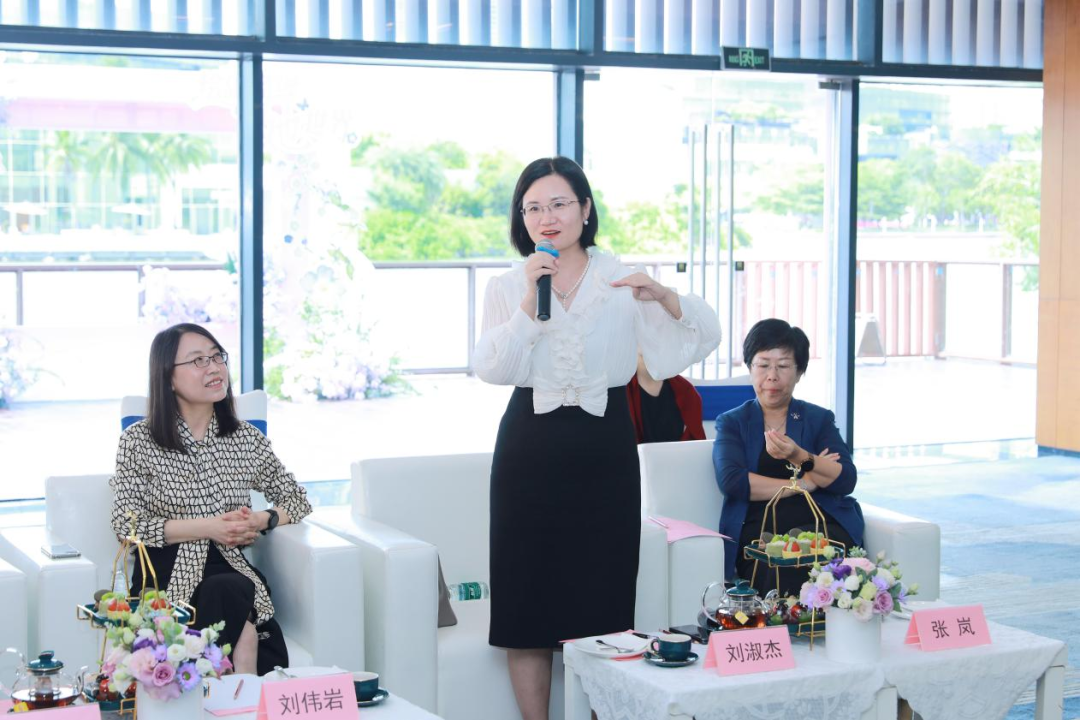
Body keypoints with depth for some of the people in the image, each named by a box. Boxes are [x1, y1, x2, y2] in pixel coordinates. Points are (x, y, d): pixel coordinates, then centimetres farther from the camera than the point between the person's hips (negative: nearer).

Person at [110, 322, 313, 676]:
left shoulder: (246, 438, 13)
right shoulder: (139, 441, 3)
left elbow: (298, 500, 20)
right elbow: (126, 524, -4)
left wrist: (262, 521, -4)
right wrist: (207, 528, -14)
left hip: (230, 571, 3)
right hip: (167, 577, -3)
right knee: (230, 594, -36)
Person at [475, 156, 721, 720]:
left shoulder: (622, 282, 5)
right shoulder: (507, 288, 6)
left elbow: (703, 336, 0)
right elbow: (491, 368, -8)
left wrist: (664, 298, -18)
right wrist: (530, 303, -17)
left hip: (603, 449, 0)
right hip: (530, 448, 1)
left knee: (601, 601, 2)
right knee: (527, 601, 2)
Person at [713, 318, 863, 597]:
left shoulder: (820, 419, 19)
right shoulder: (732, 423, 16)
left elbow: (846, 481, 4)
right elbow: (731, 481, -3)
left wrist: (800, 458, -15)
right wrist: (802, 483, -3)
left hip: (821, 525, 1)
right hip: (757, 530, -1)